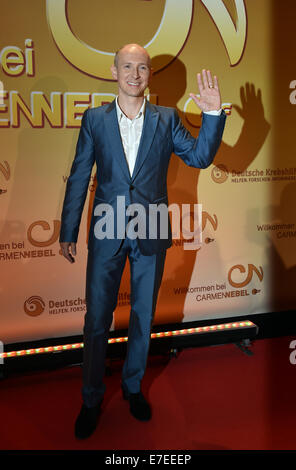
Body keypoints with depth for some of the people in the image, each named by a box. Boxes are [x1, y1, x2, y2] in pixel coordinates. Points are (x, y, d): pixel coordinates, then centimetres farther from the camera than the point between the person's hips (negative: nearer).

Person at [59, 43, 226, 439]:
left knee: (143, 317, 14)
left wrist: (212, 114, -13)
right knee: (97, 320, 6)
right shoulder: (94, 119, 1)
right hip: (107, 235, -1)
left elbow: (200, 157, 0)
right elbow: (79, 178, 3)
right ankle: (92, 398, 26)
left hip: (151, 235, 1)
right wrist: (68, 232, 3)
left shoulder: (167, 119, 3)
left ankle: (133, 386, 36)